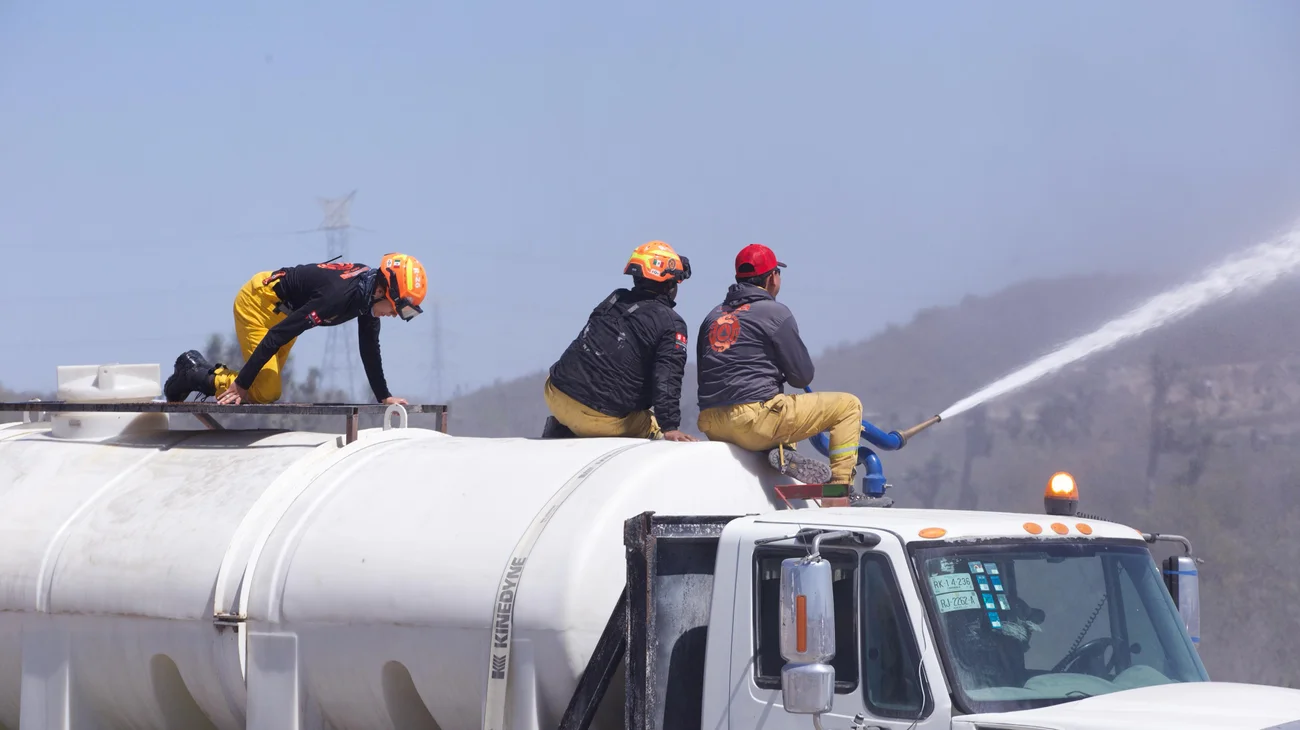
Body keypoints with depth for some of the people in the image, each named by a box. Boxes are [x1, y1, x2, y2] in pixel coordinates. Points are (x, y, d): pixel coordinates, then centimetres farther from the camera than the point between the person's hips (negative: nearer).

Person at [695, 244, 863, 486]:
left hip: (712, 426, 7)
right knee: (848, 405, 5)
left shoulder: (714, 316, 17)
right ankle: (840, 484, -3)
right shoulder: (775, 312, -2)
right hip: (755, 421, -7)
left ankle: (779, 451, 9)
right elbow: (802, 376, 0)